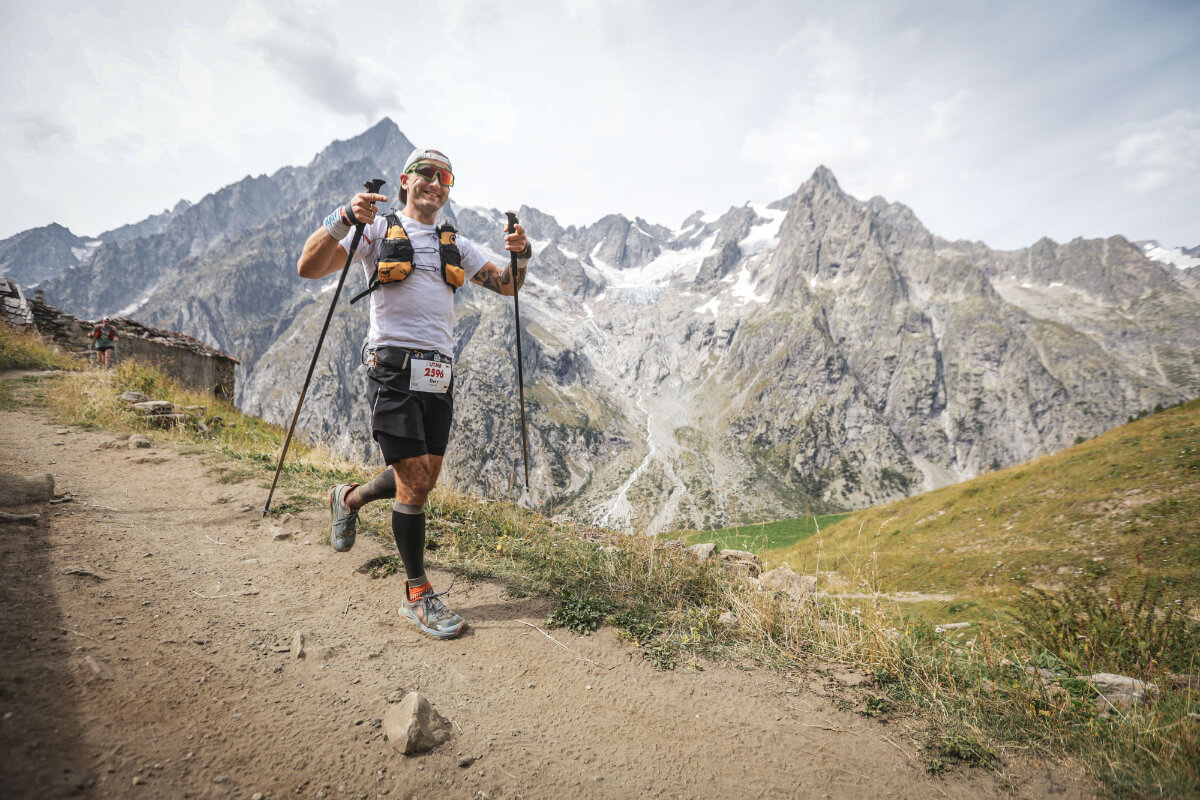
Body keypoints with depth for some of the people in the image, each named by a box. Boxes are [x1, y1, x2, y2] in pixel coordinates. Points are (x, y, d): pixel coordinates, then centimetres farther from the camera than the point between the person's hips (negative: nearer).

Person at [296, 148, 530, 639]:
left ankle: (349, 498, 43)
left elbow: (508, 285, 18)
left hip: (438, 377, 6)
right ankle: (417, 594, 7)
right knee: (415, 481, -9)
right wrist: (345, 218, -19)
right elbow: (309, 268, -5)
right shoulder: (378, 230, 5)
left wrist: (520, 254, -2)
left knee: (423, 479, 13)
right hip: (394, 370, -6)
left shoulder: (456, 245, 19)